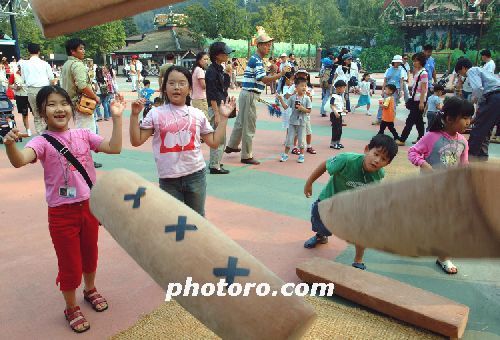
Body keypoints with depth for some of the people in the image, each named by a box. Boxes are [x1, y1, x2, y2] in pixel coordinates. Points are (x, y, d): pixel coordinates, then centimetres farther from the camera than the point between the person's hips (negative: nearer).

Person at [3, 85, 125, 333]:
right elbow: (19, 161, -30)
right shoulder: (42, 142, -12)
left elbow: (114, 148, -8)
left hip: (90, 206, 4)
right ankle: (71, 308, 32)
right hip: (62, 213, -4)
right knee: (70, 263, 8)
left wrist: (116, 118, -13)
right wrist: (10, 144, -51)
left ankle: (90, 289, 50)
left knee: (89, 253, 23)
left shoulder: (83, 135, 0)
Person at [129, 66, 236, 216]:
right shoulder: (156, 114, -3)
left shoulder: (197, 114, 3)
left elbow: (214, 142, 6)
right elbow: (136, 141, -4)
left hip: (196, 175, 2)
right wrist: (134, 115, -13)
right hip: (168, 179, -1)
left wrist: (223, 117, 4)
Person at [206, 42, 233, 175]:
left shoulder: (220, 69, 13)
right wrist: (216, 114, -21)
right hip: (216, 107, -10)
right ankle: (215, 166, 5)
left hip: (222, 106, 10)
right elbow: (211, 95, -19)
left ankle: (214, 162, 28)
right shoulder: (212, 71, -15)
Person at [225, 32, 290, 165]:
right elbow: (263, 79, -29)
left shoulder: (256, 59, 17)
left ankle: (232, 146, 37)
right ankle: (246, 156, 5)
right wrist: (281, 74, -30)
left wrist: (276, 75, 8)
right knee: (249, 127, -3)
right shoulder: (256, 60, -15)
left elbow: (263, 81, 18)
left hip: (246, 94, 10)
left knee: (240, 122, 22)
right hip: (250, 95, -10)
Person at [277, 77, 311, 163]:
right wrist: (281, 99, -14)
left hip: (302, 122, -1)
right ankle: (285, 154, 17)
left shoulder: (307, 98, -3)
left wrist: (303, 109, -20)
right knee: (289, 138, 6)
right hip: (292, 121, 1)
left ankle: (301, 155, 20)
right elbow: (285, 107, -3)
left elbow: (309, 110, -3)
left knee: (301, 139, 7)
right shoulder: (292, 97, -1)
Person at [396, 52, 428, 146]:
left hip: (419, 100, -9)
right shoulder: (417, 72, 13)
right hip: (415, 99, 9)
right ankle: (421, 138, 20)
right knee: (418, 120, 13)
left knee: (410, 120, -7)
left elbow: (423, 89, -17)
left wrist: (421, 102, -20)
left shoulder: (423, 73, -13)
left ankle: (402, 140, -5)